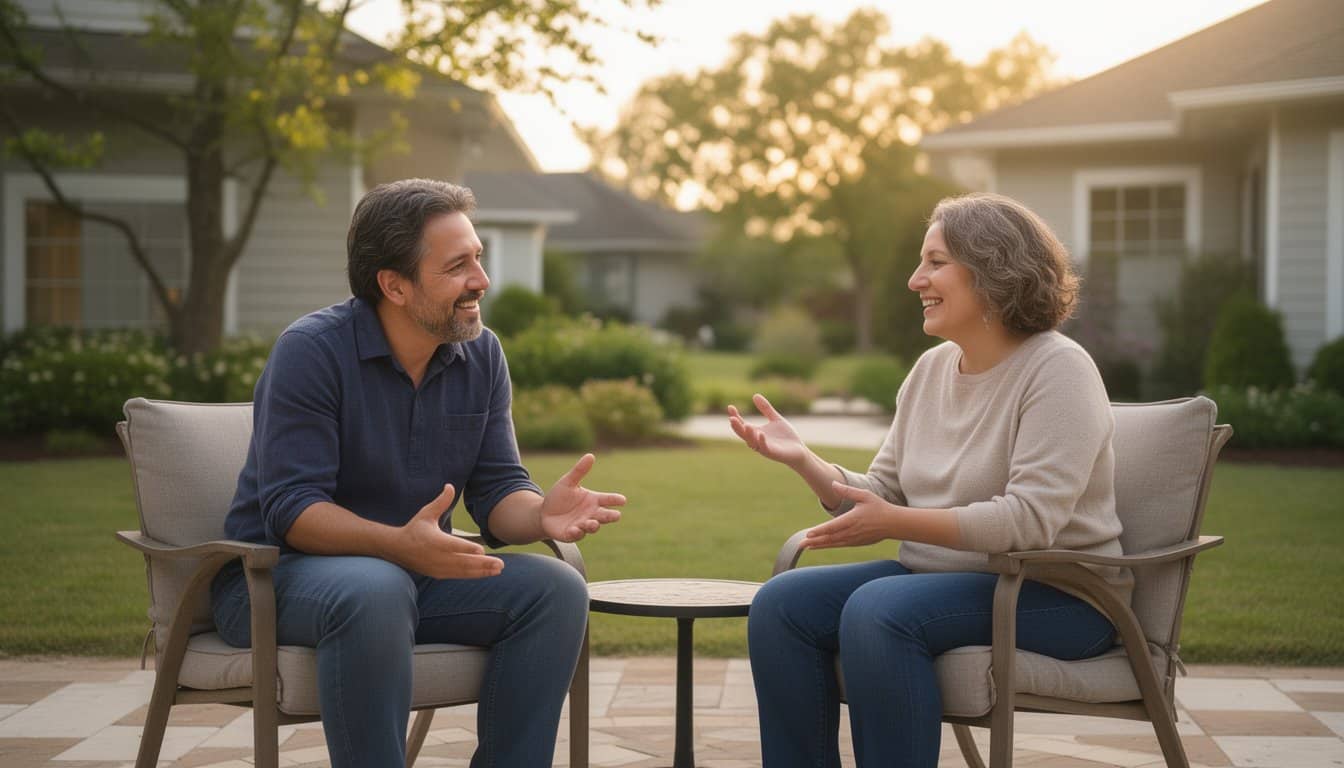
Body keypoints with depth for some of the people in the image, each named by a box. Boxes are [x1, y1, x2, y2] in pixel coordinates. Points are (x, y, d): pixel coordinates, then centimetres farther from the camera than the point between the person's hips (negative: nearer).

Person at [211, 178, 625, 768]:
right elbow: (290, 509, -23)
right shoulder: (312, 351, -17)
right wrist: (400, 545, -41)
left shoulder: (481, 354, 2)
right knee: (376, 591, -39)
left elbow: (497, 491, 0)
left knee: (555, 590, -16)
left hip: (414, 569, 6)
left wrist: (541, 515, -25)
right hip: (280, 574, -6)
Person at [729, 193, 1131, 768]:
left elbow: (1030, 520, -23)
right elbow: (881, 497, 11)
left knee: (877, 611, -32)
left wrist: (894, 523, -26)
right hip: (944, 577, 8)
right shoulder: (932, 367, 10)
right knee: (781, 604, -11)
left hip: (1056, 594, -7)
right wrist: (802, 459, -5)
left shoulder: (1057, 369, -13)